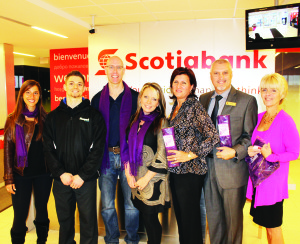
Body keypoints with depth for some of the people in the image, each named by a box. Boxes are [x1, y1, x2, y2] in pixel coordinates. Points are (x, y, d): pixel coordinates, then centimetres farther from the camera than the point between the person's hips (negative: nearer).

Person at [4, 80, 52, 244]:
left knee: (42, 209, 15)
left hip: (43, 173, 1)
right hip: (21, 174, -1)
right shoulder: (13, 120, -1)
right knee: (20, 215, 4)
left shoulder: (46, 118, 2)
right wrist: (9, 178, -5)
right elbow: (8, 149, -1)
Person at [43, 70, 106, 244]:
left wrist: (82, 175, -13)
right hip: (61, 180, 3)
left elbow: (98, 149, -6)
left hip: (86, 180, -2)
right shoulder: (54, 116, 9)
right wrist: (61, 173, -10)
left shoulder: (94, 115, 0)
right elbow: (48, 148, 3)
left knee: (88, 221, 7)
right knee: (65, 221, 16)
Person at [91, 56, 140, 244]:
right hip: (106, 156, 2)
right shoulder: (98, 99, 8)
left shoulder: (134, 97, 2)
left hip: (128, 156, -2)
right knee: (107, 205, 10)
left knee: (132, 204, 6)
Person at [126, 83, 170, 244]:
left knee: (150, 218, 3)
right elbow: (129, 148, 11)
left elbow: (162, 154, -12)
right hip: (136, 179, 5)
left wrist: (146, 178, -11)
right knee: (146, 217, 12)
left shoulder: (161, 122, -8)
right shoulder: (135, 120, 9)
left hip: (153, 179, -5)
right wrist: (128, 173, 2)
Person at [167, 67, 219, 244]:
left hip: (190, 171, -8)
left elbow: (213, 137, -17)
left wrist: (189, 155, -18)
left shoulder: (195, 107, -12)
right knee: (180, 216, 18)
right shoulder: (176, 107, 12)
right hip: (176, 170, 8)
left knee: (190, 218, 4)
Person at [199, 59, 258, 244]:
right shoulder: (203, 99, 9)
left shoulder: (247, 100, -6)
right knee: (213, 217, 19)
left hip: (232, 170, -4)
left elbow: (251, 137, -7)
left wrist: (235, 152, -22)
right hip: (208, 168, 5)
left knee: (233, 219, 11)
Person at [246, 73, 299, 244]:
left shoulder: (286, 121, -13)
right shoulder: (259, 117, 5)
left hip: (273, 181, -6)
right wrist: (250, 151, -6)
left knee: (273, 228, 8)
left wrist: (271, 156, -23)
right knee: (265, 223, 17)